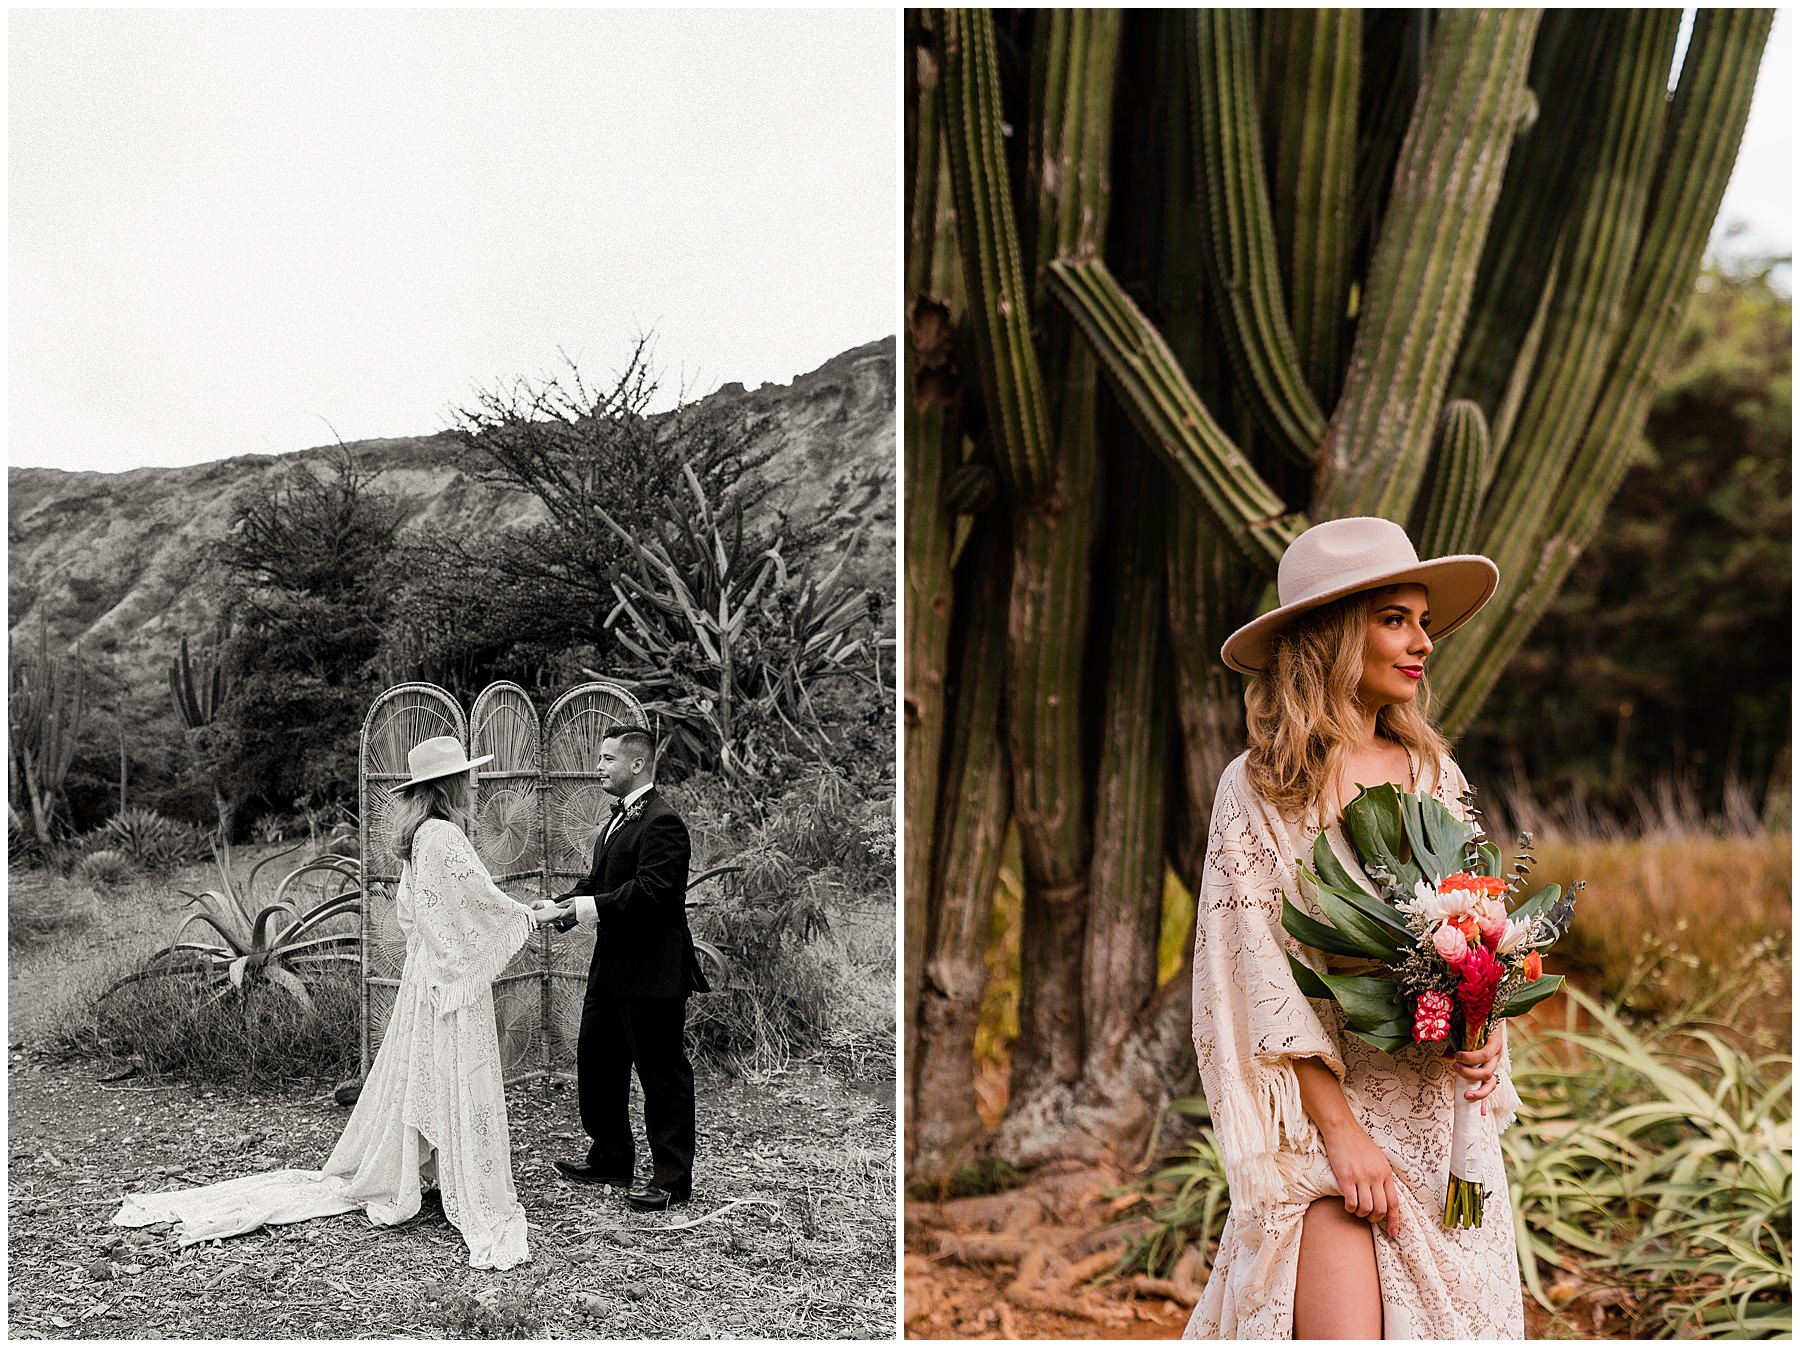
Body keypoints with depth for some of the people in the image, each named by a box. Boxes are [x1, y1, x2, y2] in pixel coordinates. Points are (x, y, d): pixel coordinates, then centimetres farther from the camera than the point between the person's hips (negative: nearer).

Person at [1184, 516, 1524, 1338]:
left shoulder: (1436, 775, 9)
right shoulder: (1257, 787, -5)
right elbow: (1258, 974, -9)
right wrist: (1340, 1131, -15)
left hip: (1442, 1110, 5)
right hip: (1324, 1101, -5)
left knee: (1452, 1316, 7)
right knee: (1344, 1329, -15)